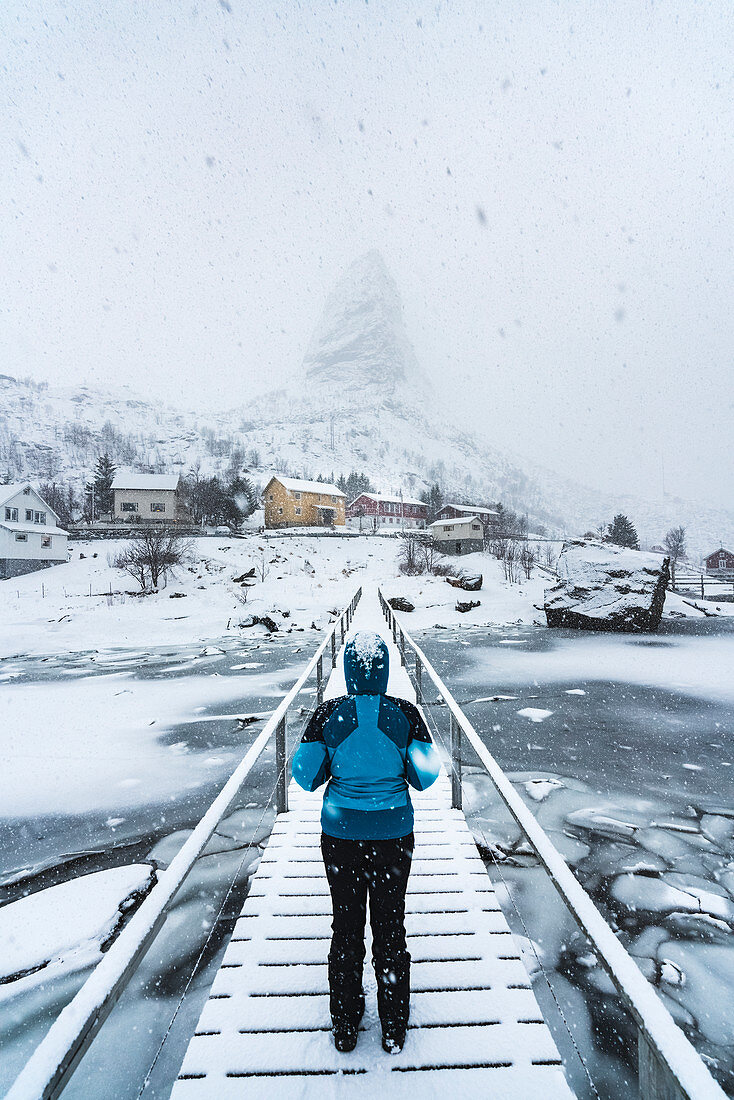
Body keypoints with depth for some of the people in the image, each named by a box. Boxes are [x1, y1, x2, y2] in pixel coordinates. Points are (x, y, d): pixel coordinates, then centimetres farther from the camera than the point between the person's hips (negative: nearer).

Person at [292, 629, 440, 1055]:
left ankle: (345, 1030, 40)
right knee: (390, 927, 19)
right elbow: (425, 777, -9)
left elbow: (306, 777, -9)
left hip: (341, 833, 0)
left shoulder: (328, 714, -14)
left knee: (346, 927, 20)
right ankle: (394, 1031, 39)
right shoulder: (405, 713, -14)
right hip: (393, 833, 0)